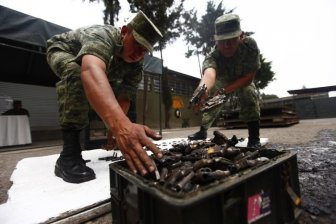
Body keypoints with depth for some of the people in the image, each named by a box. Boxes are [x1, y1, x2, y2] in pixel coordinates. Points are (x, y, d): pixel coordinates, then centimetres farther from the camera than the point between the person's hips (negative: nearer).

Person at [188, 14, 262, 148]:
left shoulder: (250, 45, -37)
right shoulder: (212, 57, -42)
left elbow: (249, 77, -33)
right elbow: (209, 74, -65)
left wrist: (225, 90, -44)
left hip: (243, 82, 0)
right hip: (222, 83, 0)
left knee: (249, 94, -26)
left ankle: (254, 138, -14)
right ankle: (203, 131, 25)